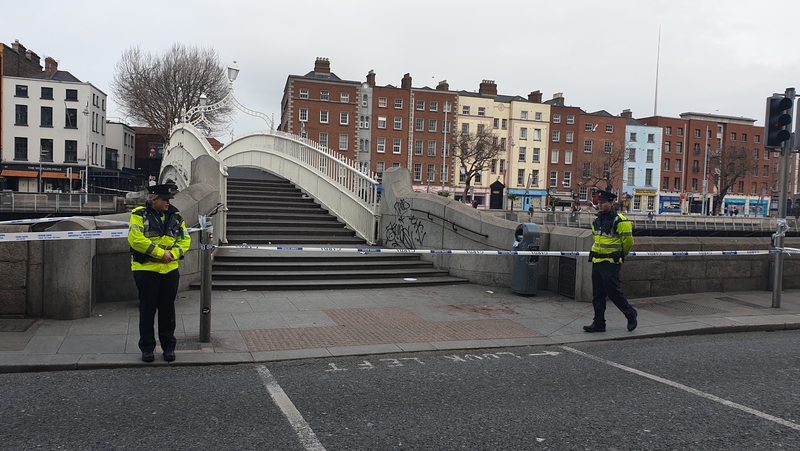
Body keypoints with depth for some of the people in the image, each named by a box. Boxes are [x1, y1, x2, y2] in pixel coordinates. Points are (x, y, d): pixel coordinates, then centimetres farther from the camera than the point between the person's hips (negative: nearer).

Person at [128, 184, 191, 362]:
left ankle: (168, 346, 21)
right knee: (147, 309, 6)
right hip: (146, 269, -4)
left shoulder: (175, 217, 8)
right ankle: (147, 348, 18)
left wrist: (173, 253, -11)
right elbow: (135, 238, -17)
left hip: (170, 270, 4)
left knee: (168, 309, 10)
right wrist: (160, 253, -18)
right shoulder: (139, 215, -6)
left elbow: (185, 239, 7)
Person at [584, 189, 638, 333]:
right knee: (597, 295, 8)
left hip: (611, 263, -8)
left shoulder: (619, 221, -13)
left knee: (613, 292, -4)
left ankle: (631, 314, 18)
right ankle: (599, 323, 15)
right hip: (597, 262, 8)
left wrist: (620, 255, 5)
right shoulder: (597, 220, 11)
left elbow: (628, 241, -9)